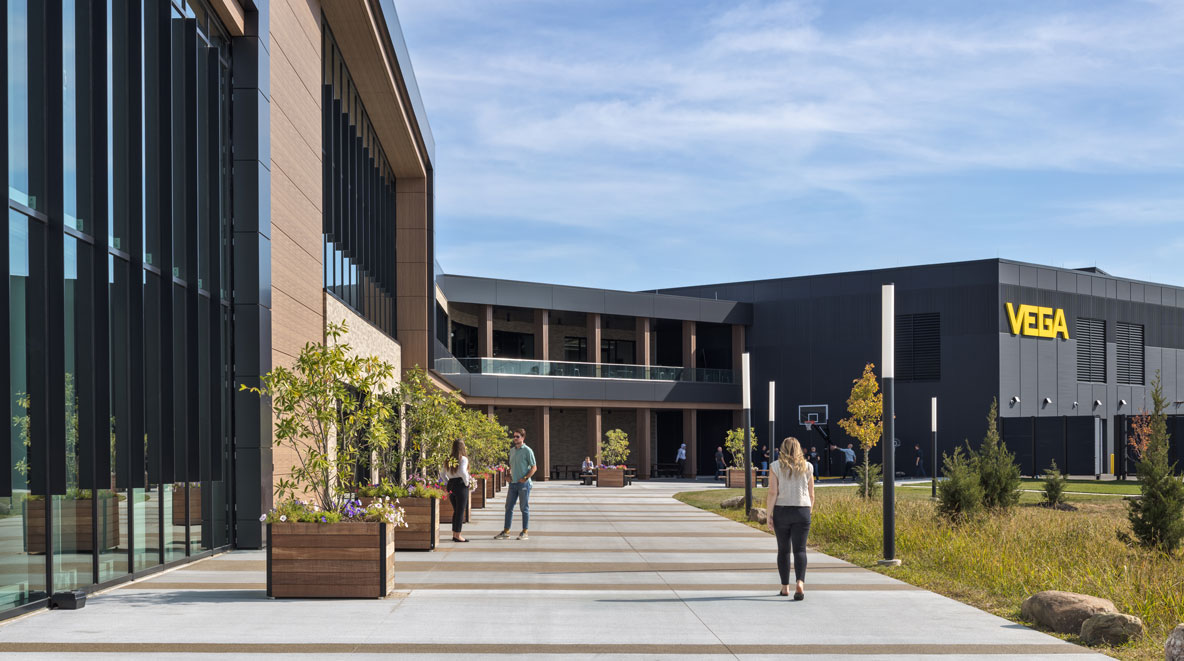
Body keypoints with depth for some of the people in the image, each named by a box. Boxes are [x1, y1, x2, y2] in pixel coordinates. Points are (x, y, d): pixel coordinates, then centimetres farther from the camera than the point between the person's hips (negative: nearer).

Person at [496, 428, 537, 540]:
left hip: (523, 483, -7)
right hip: (513, 483, 7)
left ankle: (525, 532, 7)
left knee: (524, 508, 0)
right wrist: (509, 475, 8)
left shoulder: (527, 450, -6)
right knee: (509, 507, 6)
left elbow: (534, 467, -8)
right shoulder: (512, 450, 14)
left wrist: (525, 478, -16)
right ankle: (506, 532, 11)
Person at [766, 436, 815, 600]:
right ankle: (800, 583, -23)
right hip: (802, 512, 1)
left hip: (781, 511, -1)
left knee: (783, 550, 11)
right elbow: (811, 495, 7)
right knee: (799, 549, -2)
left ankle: (785, 587, 17)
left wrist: (769, 515, -4)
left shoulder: (776, 467, -3)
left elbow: (772, 493, -9)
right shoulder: (806, 467, 3)